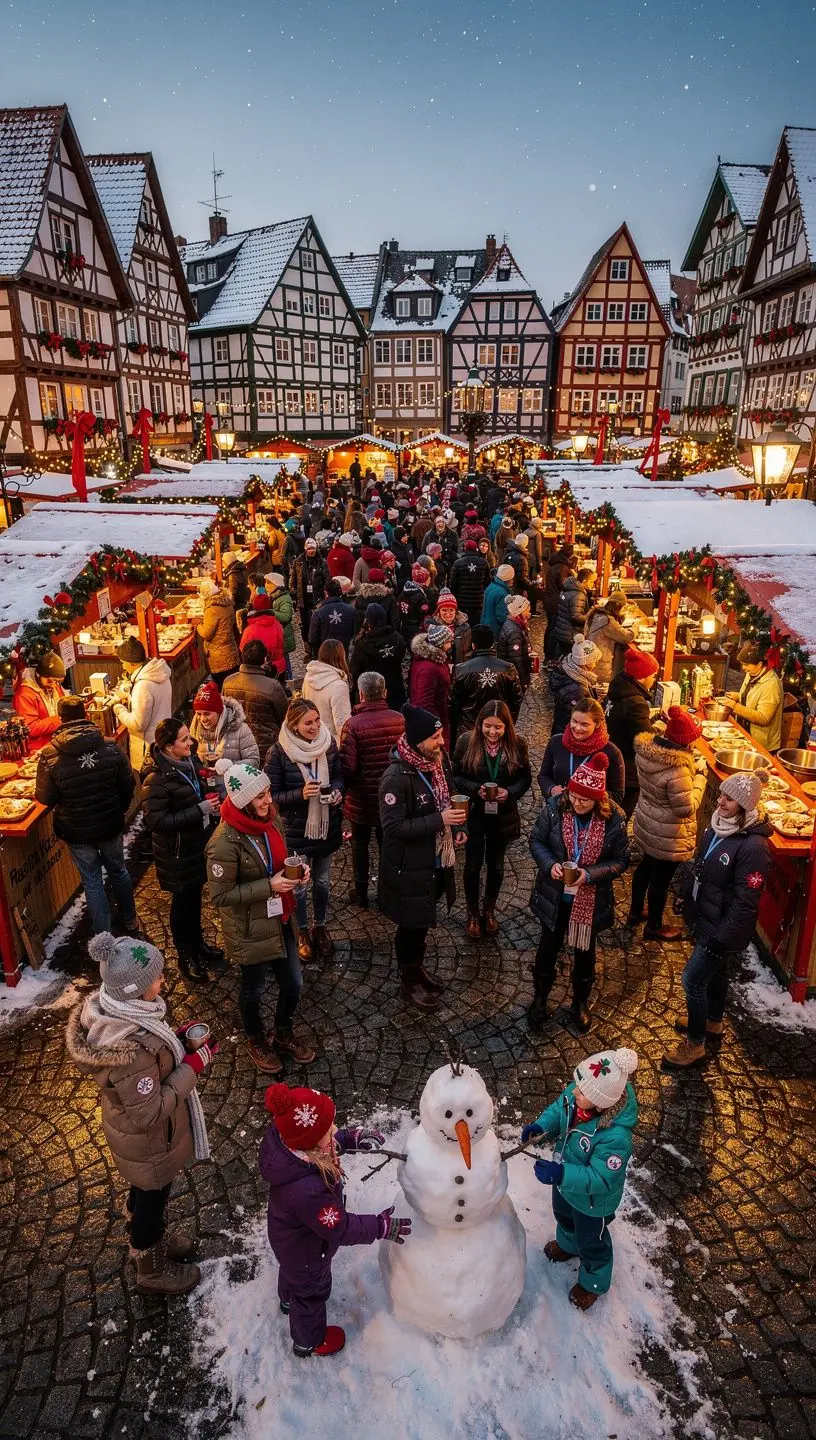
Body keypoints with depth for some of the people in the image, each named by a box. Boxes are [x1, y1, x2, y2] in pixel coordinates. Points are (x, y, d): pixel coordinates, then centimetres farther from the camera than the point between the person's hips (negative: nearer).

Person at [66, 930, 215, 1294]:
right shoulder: (131, 1049, -44)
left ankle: (146, 1240, 60)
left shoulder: (107, 1007, -17)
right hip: (149, 1144, -7)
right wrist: (192, 1067, -28)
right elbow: (149, 1114, -31)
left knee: (144, 1191, 33)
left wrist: (175, 1041, -11)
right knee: (152, 1198, 21)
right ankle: (152, 1271, 49)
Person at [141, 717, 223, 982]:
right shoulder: (157, 779, -27)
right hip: (176, 851, -7)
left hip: (197, 841, 7)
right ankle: (185, 956, 31)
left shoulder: (190, 760, -4)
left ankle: (197, 942, 43)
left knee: (195, 894, 23)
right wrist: (199, 810, -27)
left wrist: (210, 804, -2)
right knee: (183, 900, 11)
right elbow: (156, 821, -28)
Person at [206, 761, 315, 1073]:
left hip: (280, 921, 6)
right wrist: (269, 886, -27)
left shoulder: (265, 821, -5)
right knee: (253, 989, 19)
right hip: (250, 931, -6)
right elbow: (220, 896, -22)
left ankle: (283, 1034, 47)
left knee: (293, 983, 19)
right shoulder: (225, 842, -28)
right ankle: (256, 1040, 47)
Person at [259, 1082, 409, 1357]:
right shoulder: (308, 1191, -50)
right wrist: (381, 1227, -21)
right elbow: (339, 1230, -32)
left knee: (292, 1271, 38)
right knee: (312, 1293, 27)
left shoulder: (281, 1137, -30)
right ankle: (309, 1342, 57)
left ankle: (288, 1300, 70)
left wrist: (353, 1138, -18)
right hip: (306, 1252, -6)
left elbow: (330, 1142, -6)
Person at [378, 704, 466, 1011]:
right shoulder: (397, 777, -27)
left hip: (436, 859, 7)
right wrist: (439, 820, -29)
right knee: (411, 925, 10)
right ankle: (409, 981, 32)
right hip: (409, 867, -7)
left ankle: (418, 969, 45)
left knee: (423, 920, 24)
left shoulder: (440, 760, -3)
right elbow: (393, 827, -27)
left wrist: (456, 827, 0)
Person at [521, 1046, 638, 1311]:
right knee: (563, 1215, 36)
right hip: (566, 1180, 6)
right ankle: (567, 1244, 70)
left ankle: (594, 1283, 57)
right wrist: (541, 1126, -27)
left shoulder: (616, 1136, -45)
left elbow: (600, 1179, -34)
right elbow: (559, 1109, -9)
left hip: (593, 1200, -6)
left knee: (591, 1241, 25)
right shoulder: (579, 1093, -28)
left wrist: (561, 1175, -43)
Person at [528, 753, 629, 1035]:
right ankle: (540, 998, 45)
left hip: (590, 901, 0)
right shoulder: (555, 806, -19)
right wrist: (549, 864, -24)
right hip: (554, 895, 1)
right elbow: (536, 840, -5)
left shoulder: (613, 818, -20)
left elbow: (620, 861, -9)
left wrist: (589, 874, -24)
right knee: (548, 947, 20)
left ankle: (580, 1004, 46)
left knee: (584, 951, 21)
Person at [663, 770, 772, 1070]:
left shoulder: (753, 847, -30)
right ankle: (713, 1025, 48)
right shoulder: (719, 826, -5)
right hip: (704, 920, 8)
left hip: (723, 929, -8)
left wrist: (722, 939, -20)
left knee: (693, 979, 2)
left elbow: (745, 904, -25)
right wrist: (689, 907, 15)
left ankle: (695, 1045, 21)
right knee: (714, 972, 26)